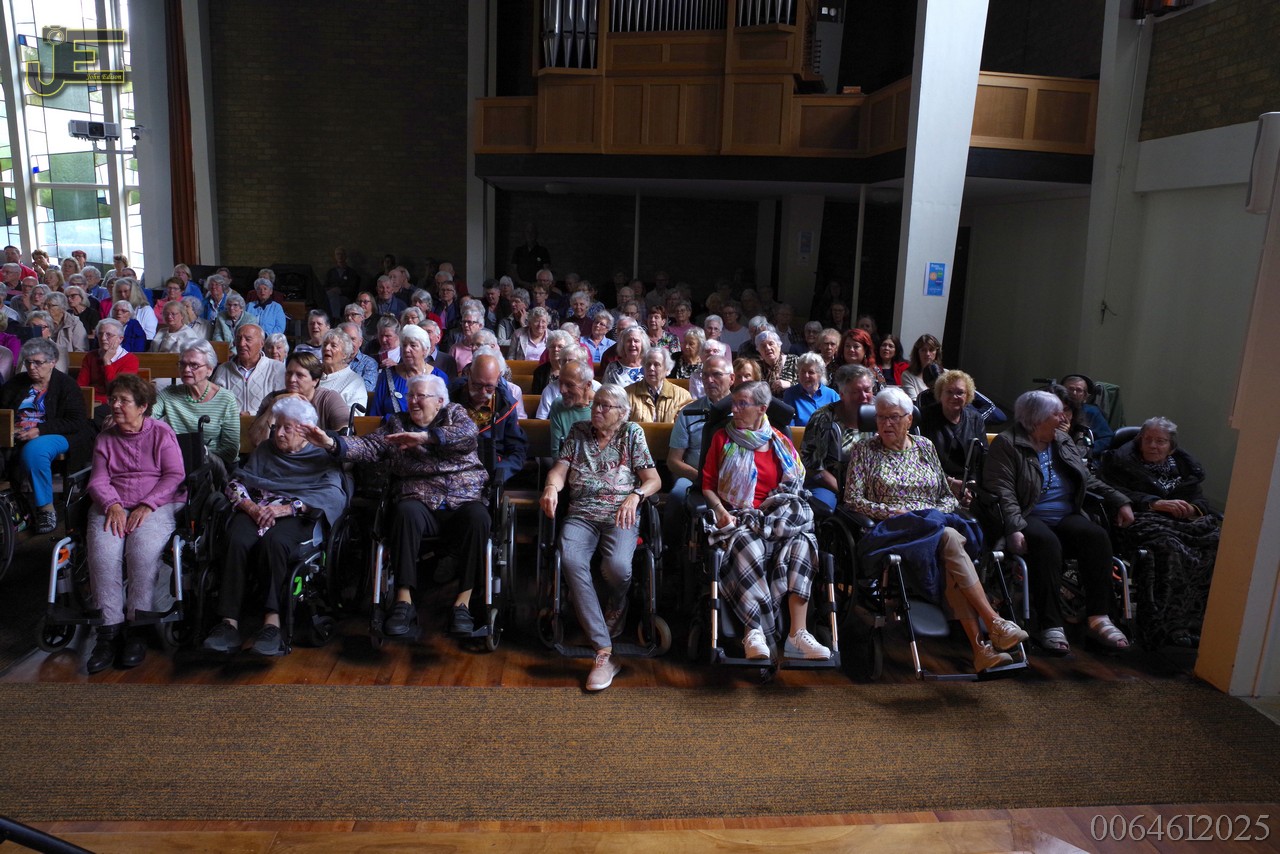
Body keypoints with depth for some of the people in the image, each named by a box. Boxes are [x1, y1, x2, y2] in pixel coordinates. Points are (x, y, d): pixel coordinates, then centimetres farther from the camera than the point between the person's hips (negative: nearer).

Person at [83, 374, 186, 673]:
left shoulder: (161, 432, 7)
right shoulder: (105, 438, 18)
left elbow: (175, 475, -2)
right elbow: (98, 480, 8)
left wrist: (147, 506, -14)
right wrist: (113, 505, -13)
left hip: (158, 505, -3)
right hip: (113, 506, 3)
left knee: (143, 549, -32)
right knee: (102, 551, -27)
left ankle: (137, 628, -19)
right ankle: (110, 630, -20)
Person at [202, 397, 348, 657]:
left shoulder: (322, 457, 15)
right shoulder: (264, 451, 30)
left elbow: (334, 495, -4)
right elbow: (235, 484, 18)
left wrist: (288, 507, -16)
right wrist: (250, 506, -6)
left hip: (298, 516, -3)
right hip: (257, 511, 3)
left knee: (274, 541, -38)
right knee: (236, 540, -32)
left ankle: (272, 622, -41)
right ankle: (229, 622, -37)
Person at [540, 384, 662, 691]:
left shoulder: (632, 434, 11)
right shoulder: (577, 432, 17)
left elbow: (654, 480, 5)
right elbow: (559, 470, 10)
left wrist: (635, 496, -16)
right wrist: (551, 486, -14)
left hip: (620, 514, -2)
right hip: (581, 514, 2)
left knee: (616, 566, -33)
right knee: (571, 561, -31)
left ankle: (615, 609, 8)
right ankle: (604, 652, -31)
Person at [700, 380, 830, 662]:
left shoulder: (779, 442, 15)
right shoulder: (722, 438, 12)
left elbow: (793, 487, 12)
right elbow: (707, 484, 8)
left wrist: (766, 513, -5)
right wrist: (721, 511, -11)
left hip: (774, 516, 2)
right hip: (734, 517, -2)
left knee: (802, 541, -29)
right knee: (748, 545, -37)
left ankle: (798, 633, -33)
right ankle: (754, 630, -35)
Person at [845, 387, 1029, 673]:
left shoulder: (925, 447, 21)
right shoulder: (864, 451, 11)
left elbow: (949, 496, 21)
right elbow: (853, 500, 2)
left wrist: (938, 513, -2)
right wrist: (892, 513, -11)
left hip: (936, 524, 3)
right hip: (891, 532, -3)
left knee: (949, 563, -35)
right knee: (948, 538, -35)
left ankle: (979, 647, -40)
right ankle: (994, 623, -38)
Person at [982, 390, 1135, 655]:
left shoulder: (1064, 442, 21)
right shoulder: (1007, 444, -1)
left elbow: (1089, 480, 27)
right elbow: (1002, 491, -12)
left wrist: (1120, 502, 10)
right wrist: (1014, 528, -26)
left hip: (1067, 518, 6)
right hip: (1029, 518, -6)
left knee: (1097, 536, -25)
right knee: (1046, 542, -37)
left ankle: (1098, 619, -23)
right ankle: (1050, 627, -34)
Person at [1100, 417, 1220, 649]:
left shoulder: (1186, 465, 27)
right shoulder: (1120, 460, 14)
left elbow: (1199, 500, 19)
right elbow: (1118, 493, -2)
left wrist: (1192, 508, -6)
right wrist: (1156, 503, -13)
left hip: (1186, 520, 5)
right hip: (1144, 519, -5)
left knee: (1217, 543, -28)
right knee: (1169, 546, -38)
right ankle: (1167, 626, -38)